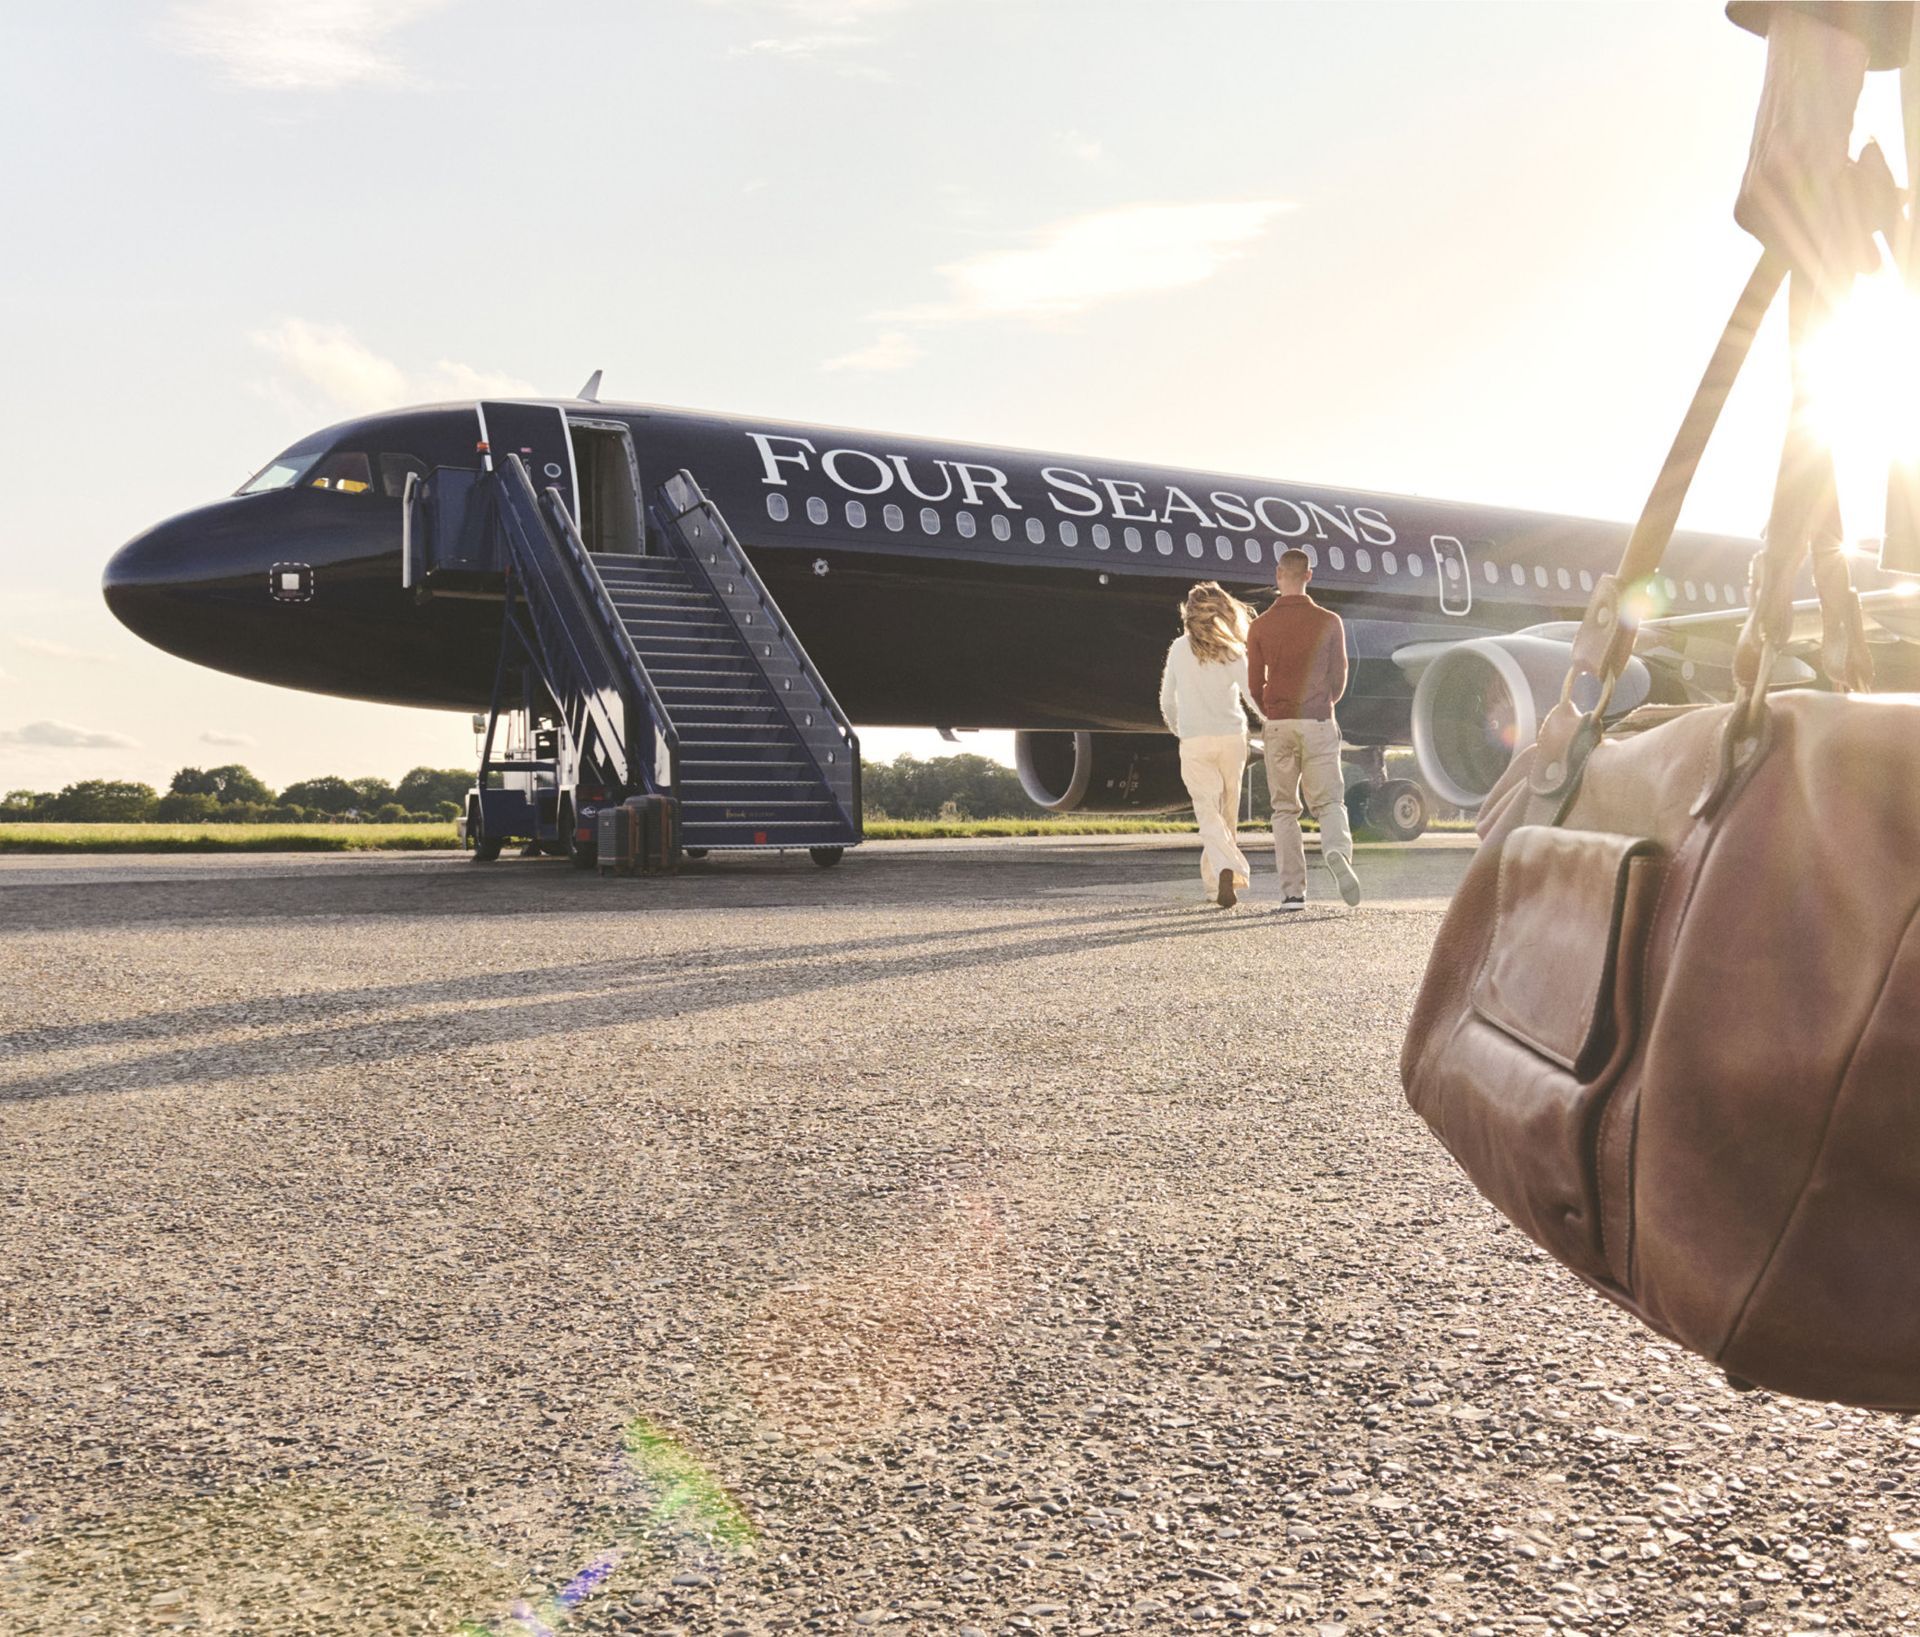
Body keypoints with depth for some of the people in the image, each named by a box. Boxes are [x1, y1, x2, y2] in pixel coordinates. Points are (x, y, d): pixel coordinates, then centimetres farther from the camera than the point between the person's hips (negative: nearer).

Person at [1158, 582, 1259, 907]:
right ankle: (1215, 877, 25)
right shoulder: (1232, 651, -1)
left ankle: (1225, 870, -28)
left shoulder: (1179, 649, 4)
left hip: (1194, 742, 0)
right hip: (1231, 737, 1)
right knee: (1227, 811, 15)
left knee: (1208, 811, -4)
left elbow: (1167, 697, 14)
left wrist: (1176, 728, 31)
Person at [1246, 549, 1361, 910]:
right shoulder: (1329, 622, -1)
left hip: (1278, 726, 1)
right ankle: (1338, 852, -27)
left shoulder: (1260, 626, 0)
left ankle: (1292, 891, 2)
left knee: (1284, 810, 8)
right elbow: (1339, 679, 5)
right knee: (1329, 802, 5)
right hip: (1318, 723, -1)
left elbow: (1254, 686, 4)